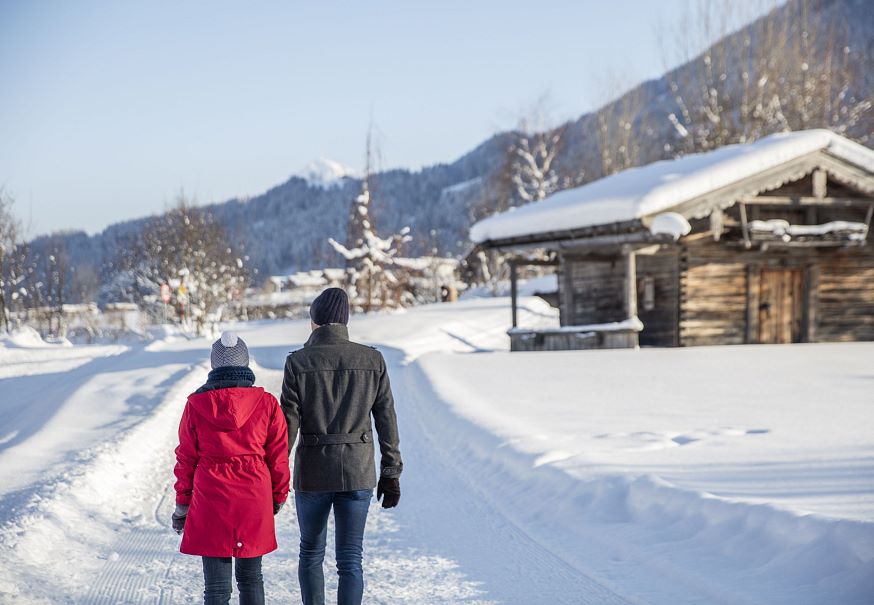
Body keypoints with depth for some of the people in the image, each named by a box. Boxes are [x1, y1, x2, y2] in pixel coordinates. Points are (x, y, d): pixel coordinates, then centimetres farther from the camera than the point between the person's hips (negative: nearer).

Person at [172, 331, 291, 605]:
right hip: (254, 500, 1)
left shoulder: (196, 404, -3)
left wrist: (182, 504, 11)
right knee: (250, 577, 15)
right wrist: (278, 497, 16)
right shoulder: (266, 403, -2)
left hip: (210, 500, -1)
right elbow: (278, 456, 3)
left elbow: (186, 458, 2)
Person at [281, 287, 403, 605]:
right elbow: (386, 420, 1)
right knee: (350, 560, 3)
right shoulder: (372, 360, -1)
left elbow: (288, 422, -8)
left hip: (313, 471, -1)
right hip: (358, 471, 1)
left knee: (311, 553, 19)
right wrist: (391, 473, 8)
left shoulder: (298, 362, -7)